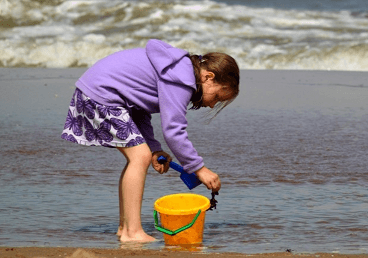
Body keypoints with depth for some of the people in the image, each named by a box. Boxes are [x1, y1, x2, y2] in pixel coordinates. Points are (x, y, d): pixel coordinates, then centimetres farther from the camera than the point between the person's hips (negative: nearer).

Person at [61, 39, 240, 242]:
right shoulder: (179, 80, -18)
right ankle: (132, 233, -15)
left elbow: (140, 113, 15)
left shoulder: (179, 66, 14)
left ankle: (125, 227, 17)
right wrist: (199, 169, -14)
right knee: (140, 156, -13)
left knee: (138, 156, 14)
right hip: (100, 95, -11)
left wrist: (154, 149, 5)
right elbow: (172, 131, -21)